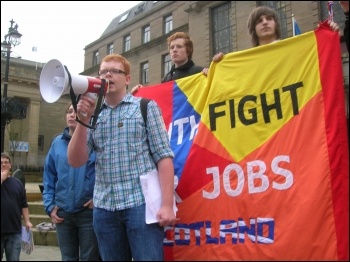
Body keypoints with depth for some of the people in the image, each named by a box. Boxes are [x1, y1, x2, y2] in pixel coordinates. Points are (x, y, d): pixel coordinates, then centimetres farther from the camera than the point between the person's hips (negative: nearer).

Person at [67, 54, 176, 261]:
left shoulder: (146, 107, 4)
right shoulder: (93, 114, 12)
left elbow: (164, 156, -3)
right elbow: (76, 161, 5)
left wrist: (167, 204, -13)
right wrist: (83, 121, -8)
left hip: (141, 203, -3)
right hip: (104, 207, 4)